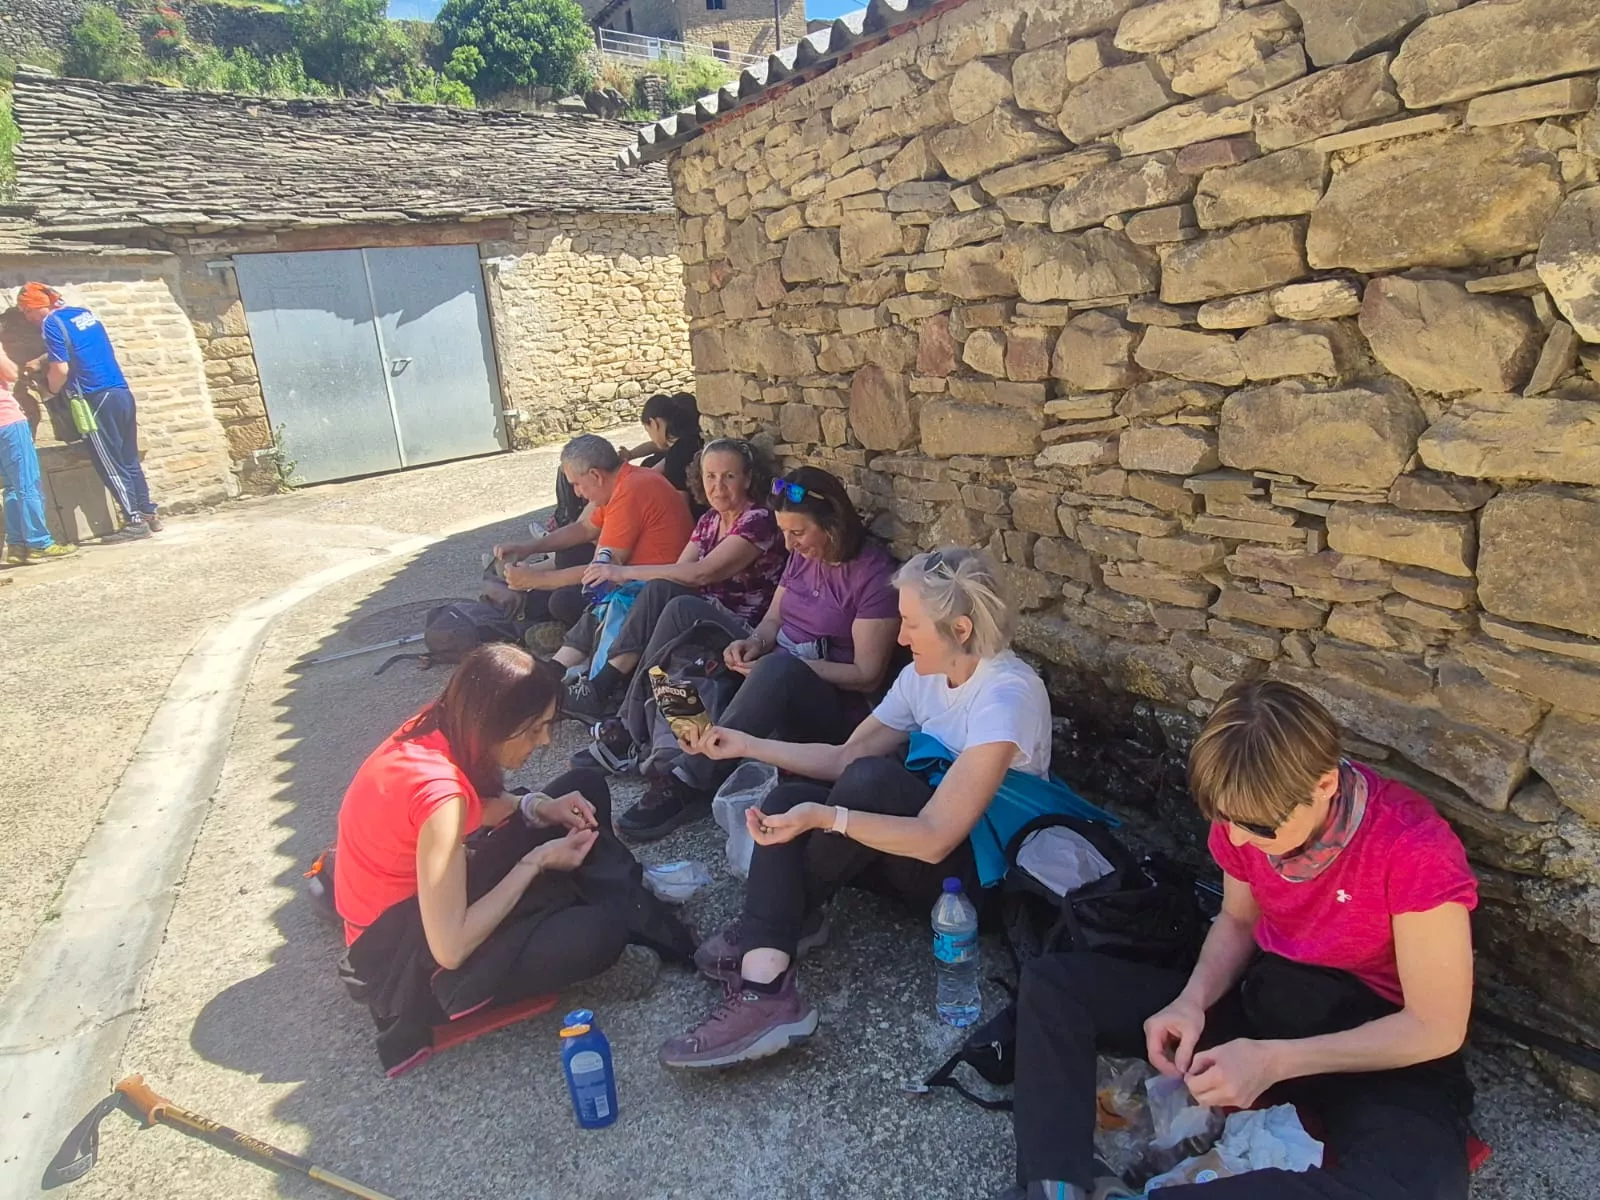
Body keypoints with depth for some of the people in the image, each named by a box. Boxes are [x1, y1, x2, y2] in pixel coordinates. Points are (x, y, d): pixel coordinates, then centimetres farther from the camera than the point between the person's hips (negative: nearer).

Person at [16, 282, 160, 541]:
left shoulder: (51, 323, -7)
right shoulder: (82, 312, 17)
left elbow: (61, 369, -12)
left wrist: (51, 391, 6)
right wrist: (40, 361, 34)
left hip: (97, 400, -8)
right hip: (122, 394, 8)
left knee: (110, 466, -2)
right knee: (128, 460, 13)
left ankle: (135, 521, -2)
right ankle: (149, 513, 13)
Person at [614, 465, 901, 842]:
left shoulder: (874, 574, -17)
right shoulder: (803, 555, 6)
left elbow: (867, 676, -18)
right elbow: (774, 619, 13)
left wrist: (794, 666, -24)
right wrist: (755, 643, -10)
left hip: (827, 705, -8)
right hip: (772, 674, 9)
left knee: (779, 668, -43)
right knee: (685, 609, 0)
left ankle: (689, 780, -36)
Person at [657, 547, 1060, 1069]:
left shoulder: (1006, 697, -25)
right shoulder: (926, 674, 0)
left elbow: (935, 838, -29)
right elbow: (844, 756, 3)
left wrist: (823, 817, -38)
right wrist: (748, 744, -2)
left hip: (985, 874, -8)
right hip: (923, 857, 8)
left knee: (873, 780, -32)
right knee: (787, 799, -13)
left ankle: (782, 917, -5)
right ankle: (764, 993, -30)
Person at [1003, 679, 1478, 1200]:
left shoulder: (1415, 850, -27)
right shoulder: (1248, 812, -12)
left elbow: (1437, 1029, -19)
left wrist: (1276, 1060, -26)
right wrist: (1193, 1000, -14)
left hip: (1382, 1049, -4)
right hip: (1261, 996, 5)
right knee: (1052, 981, -8)